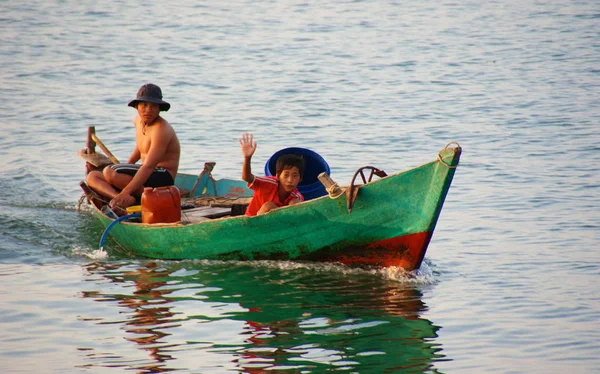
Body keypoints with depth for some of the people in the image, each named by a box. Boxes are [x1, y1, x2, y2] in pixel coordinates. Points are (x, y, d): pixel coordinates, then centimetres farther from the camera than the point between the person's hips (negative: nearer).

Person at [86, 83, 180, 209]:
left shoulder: (161, 129, -20)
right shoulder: (138, 120, 9)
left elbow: (148, 166, -29)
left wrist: (125, 192, -37)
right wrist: (126, 165, 18)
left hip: (162, 177, -10)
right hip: (146, 174, 10)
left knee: (109, 172, -27)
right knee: (92, 177, 0)